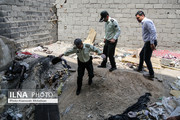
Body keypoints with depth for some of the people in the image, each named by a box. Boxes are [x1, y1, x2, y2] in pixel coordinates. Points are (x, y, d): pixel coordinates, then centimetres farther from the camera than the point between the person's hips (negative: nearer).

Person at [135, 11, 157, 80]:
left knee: (146, 58, -2)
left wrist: (152, 43, -27)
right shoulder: (144, 22, 16)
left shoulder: (147, 21, -16)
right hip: (148, 42, 10)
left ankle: (151, 74, 11)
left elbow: (153, 31, -25)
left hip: (150, 42, -10)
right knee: (141, 54, 23)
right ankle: (139, 68, 41)